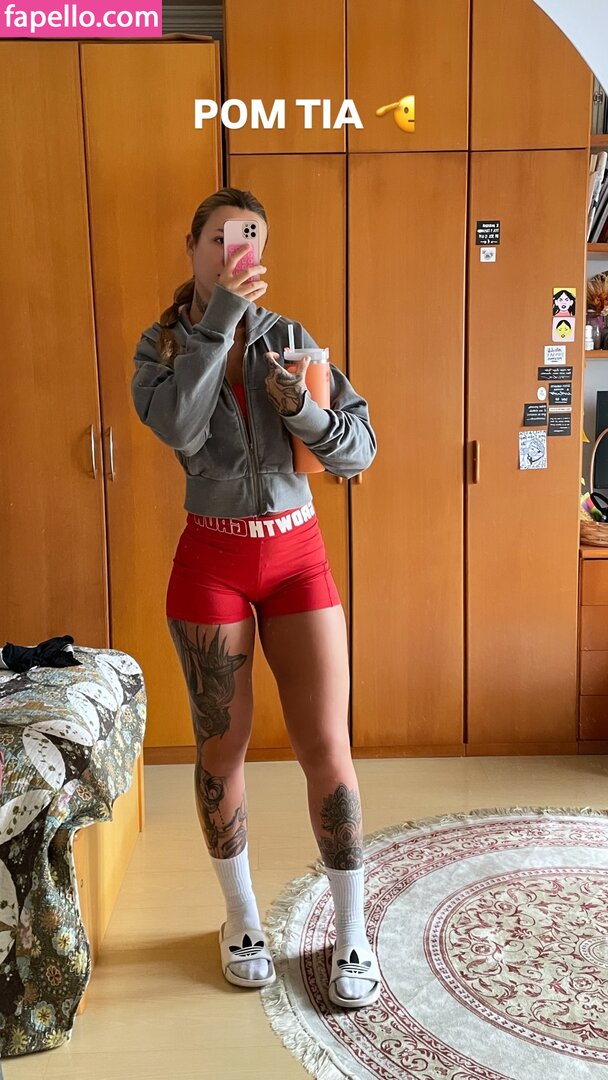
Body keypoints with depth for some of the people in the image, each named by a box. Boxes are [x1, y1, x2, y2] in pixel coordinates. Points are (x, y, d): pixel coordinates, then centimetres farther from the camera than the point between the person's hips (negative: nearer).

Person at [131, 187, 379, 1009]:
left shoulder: (290, 337, 3)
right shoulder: (162, 344, 2)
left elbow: (359, 450, -4)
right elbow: (178, 428, -20)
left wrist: (304, 409, -23)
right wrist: (220, 318, -21)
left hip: (297, 552, 1)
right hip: (212, 560, 0)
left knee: (327, 745, 0)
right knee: (223, 745, 9)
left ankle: (351, 933, 20)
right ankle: (241, 916, 32)